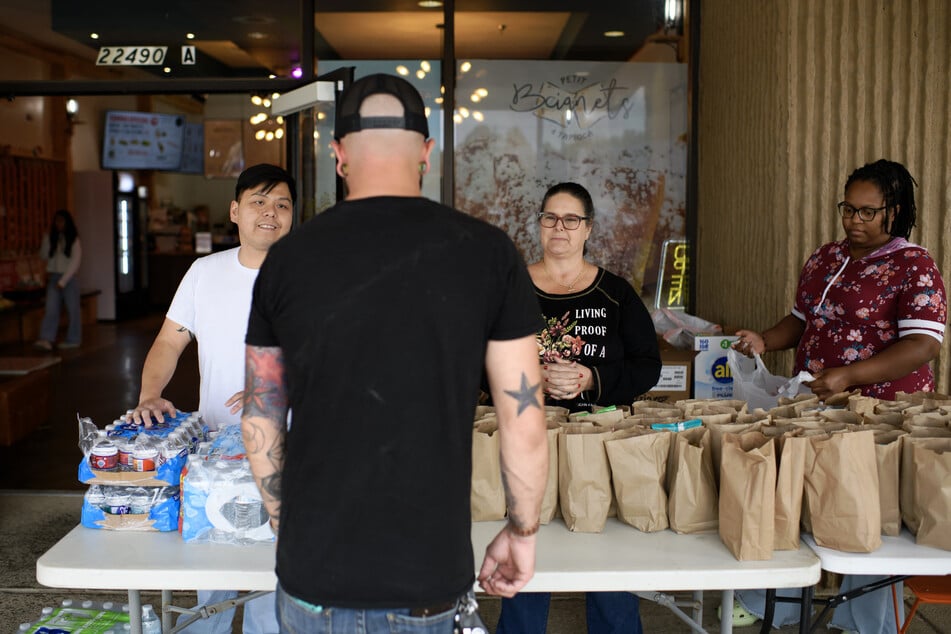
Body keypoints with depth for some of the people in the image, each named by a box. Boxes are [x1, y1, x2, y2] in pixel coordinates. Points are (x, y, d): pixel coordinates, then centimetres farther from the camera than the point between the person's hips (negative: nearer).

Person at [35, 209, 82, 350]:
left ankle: (73, 339, 11)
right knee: (51, 308, -7)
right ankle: (46, 339, -15)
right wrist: (47, 239, -4)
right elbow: (44, 256, 5)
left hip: (69, 278, -4)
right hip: (53, 277, 4)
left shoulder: (74, 240, -4)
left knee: (72, 309, 2)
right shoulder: (51, 238, 10)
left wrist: (63, 280, -14)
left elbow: (75, 262, -9)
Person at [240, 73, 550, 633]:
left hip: (313, 572, 1)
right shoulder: (487, 252, -9)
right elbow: (525, 423, -6)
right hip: (428, 574, -1)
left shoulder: (288, 259, -4)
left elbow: (261, 423, 4)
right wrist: (522, 532, 9)